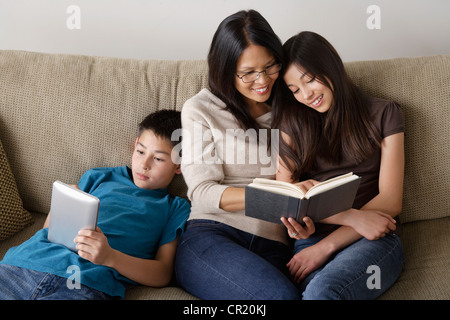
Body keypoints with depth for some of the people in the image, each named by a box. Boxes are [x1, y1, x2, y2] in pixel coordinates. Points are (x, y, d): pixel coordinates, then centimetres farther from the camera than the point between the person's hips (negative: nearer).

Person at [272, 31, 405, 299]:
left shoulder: (384, 114, 10)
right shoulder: (292, 122, 15)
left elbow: (390, 201, 2)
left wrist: (325, 246, -9)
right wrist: (353, 217, -10)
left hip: (374, 240, -1)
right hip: (312, 238, 2)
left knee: (323, 290, -35)